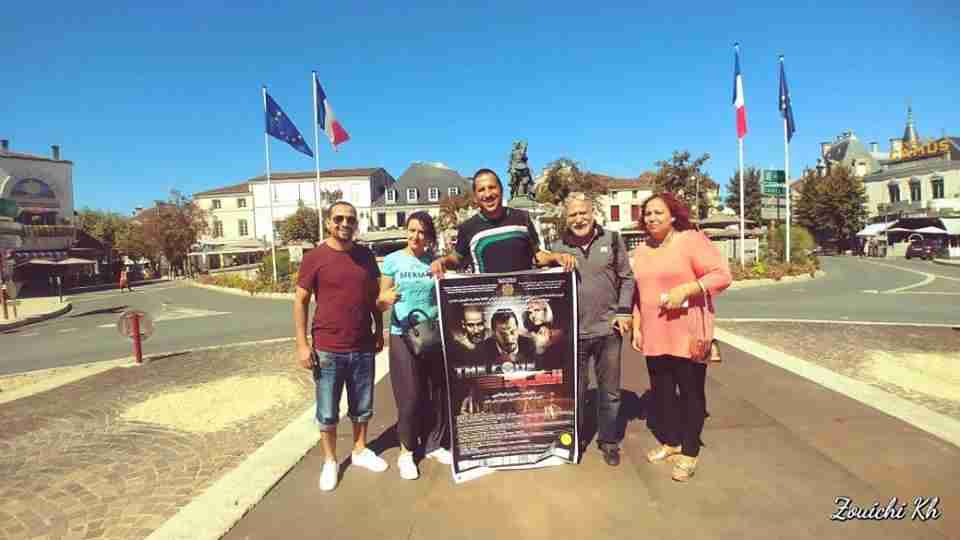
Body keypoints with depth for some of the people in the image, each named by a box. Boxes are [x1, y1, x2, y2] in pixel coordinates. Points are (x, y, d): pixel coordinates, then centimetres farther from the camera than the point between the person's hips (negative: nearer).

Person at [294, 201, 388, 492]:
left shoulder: (366, 256, 5)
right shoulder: (314, 257, -7)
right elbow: (301, 302, -6)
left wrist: (379, 330, 12)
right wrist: (302, 344, -10)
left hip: (363, 348, 4)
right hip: (327, 349, -3)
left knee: (362, 407, 17)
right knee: (327, 413, 9)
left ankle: (360, 451, 36)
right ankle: (330, 461, 28)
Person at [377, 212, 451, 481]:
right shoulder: (393, 260, -3)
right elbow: (380, 303, -4)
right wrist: (386, 300, -26)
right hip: (403, 335, -3)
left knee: (438, 393, 9)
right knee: (410, 396, 0)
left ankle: (434, 444, 28)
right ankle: (406, 451, 19)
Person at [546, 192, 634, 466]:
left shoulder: (611, 239, 1)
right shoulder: (558, 248, 0)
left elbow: (627, 277, 5)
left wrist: (624, 311, -3)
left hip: (608, 328, 1)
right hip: (573, 331, 0)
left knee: (610, 391, 13)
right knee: (576, 390, 14)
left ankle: (609, 441, 31)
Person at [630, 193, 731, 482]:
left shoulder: (692, 240, -8)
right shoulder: (641, 251, 11)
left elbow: (722, 274, -14)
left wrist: (685, 289, -24)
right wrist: (637, 327, 12)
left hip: (688, 335, -6)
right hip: (654, 336, 6)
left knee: (691, 393, 6)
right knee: (661, 392, 15)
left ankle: (689, 453, 19)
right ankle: (670, 442, 33)